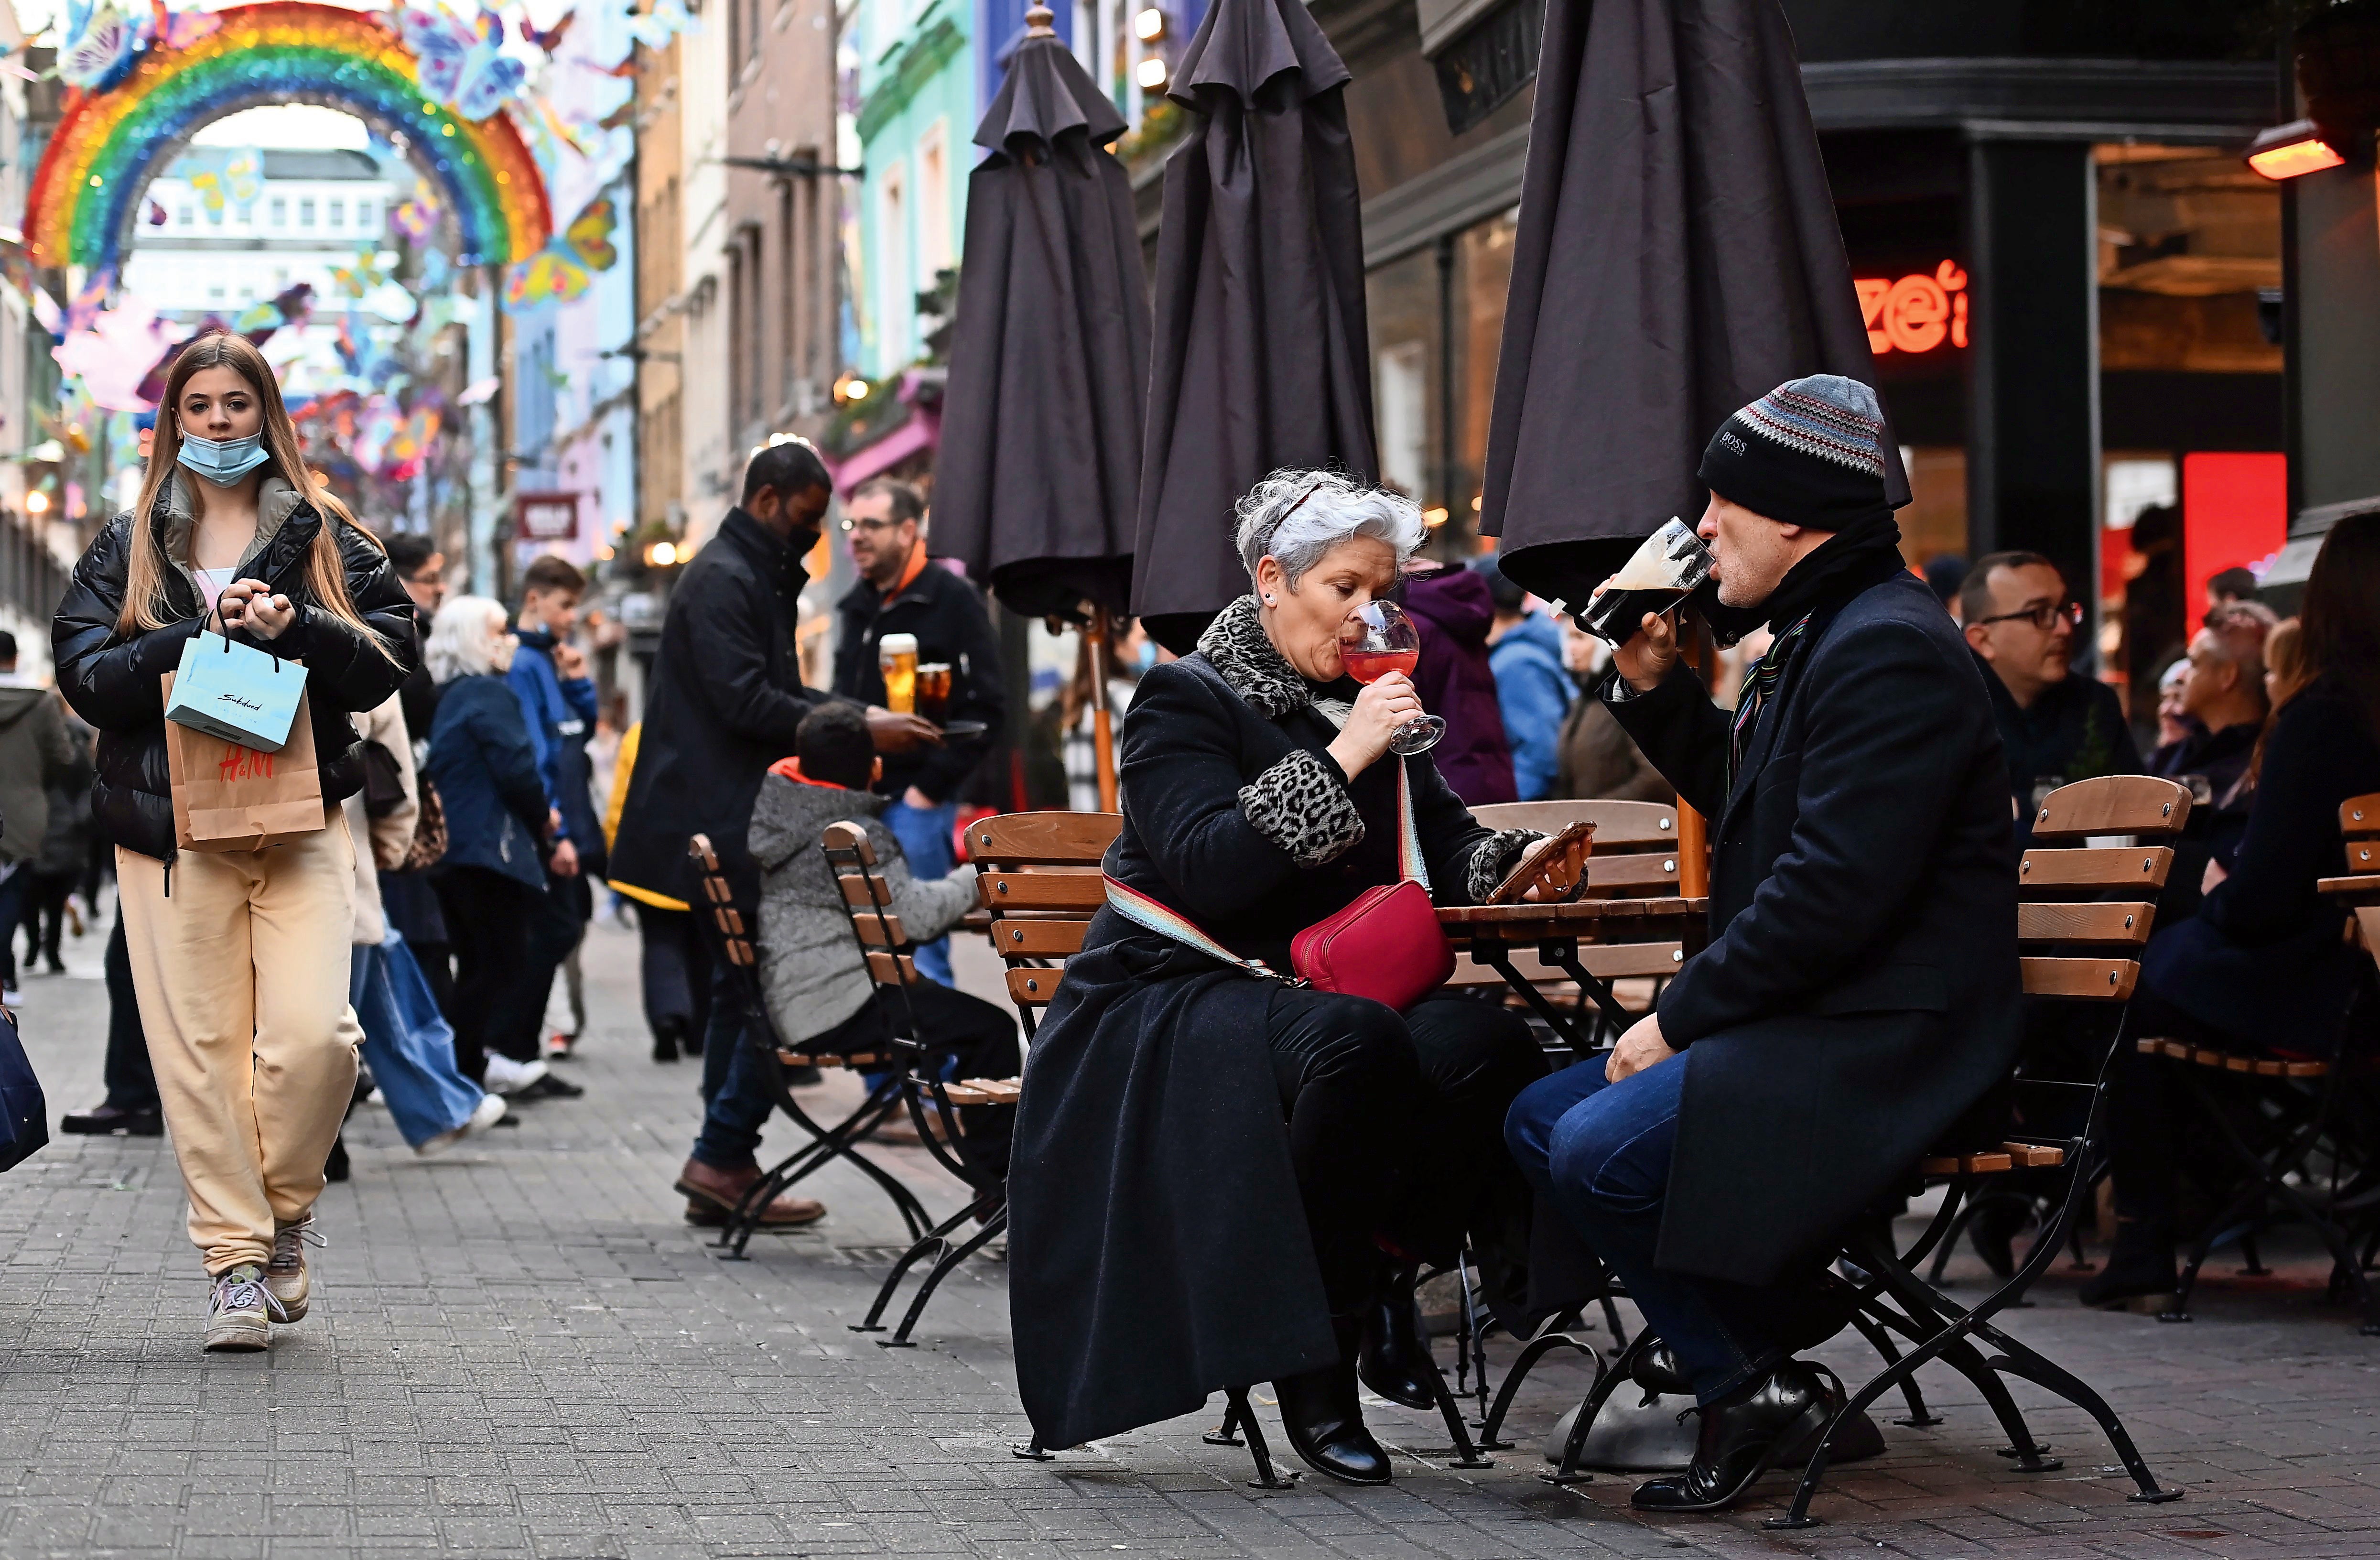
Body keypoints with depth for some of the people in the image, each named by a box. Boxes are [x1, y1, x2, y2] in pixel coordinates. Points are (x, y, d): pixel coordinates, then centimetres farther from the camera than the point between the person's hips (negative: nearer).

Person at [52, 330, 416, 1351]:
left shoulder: (326, 538, 11)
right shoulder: (126, 547, 12)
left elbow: (389, 656, 3)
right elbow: (84, 673, 1)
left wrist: (292, 628, -13)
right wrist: (200, 637, -12)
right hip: (171, 829, 1)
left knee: (313, 1038, -14)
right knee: (199, 1050, -2)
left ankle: (285, 1209, 11)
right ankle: (235, 1259, 7)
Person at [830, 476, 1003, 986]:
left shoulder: (951, 600, -5)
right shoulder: (855, 608, 17)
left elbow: (985, 709, -10)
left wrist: (930, 787, -14)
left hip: (915, 803, -7)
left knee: (919, 953, -9)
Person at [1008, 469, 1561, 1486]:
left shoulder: (1368, 700, 15)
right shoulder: (1186, 702, -5)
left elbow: (1447, 850, 13)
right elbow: (1209, 875, -21)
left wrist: (1514, 864, -10)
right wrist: (1340, 762, -22)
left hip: (1321, 998, 6)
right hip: (1174, 1004, -5)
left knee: (1487, 1042, -28)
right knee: (1360, 1044, -38)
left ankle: (1379, 1270, -6)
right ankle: (1310, 1353, -23)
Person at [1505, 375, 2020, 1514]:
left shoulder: (1888, 651, -18)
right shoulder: (1815, 636, 16)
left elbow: (1833, 889, -25)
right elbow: (1743, 801, 30)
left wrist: (1679, 1019, -18)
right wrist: (1655, 688, 14)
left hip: (1890, 1038, -11)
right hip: (1802, 1019, 11)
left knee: (1600, 1148, -24)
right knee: (1541, 1120, 9)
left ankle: (1749, 1380, -6)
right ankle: (1770, 1303, 10)